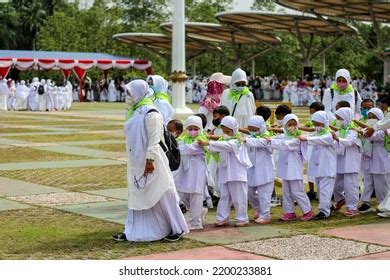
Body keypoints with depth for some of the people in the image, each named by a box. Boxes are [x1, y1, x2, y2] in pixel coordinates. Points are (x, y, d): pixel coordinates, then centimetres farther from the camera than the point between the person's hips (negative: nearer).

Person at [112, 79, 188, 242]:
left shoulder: (150, 113, -16)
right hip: (136, 163, 9)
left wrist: (150, 160, -25)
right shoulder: (135, 111, 12)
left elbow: (154, 139, -21)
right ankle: (132, 231, 16)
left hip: (150, 163, -9)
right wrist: (132, 162, 19)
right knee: (136, 196, 11)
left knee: (160, 195, -2)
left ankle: (177, 229, 9)